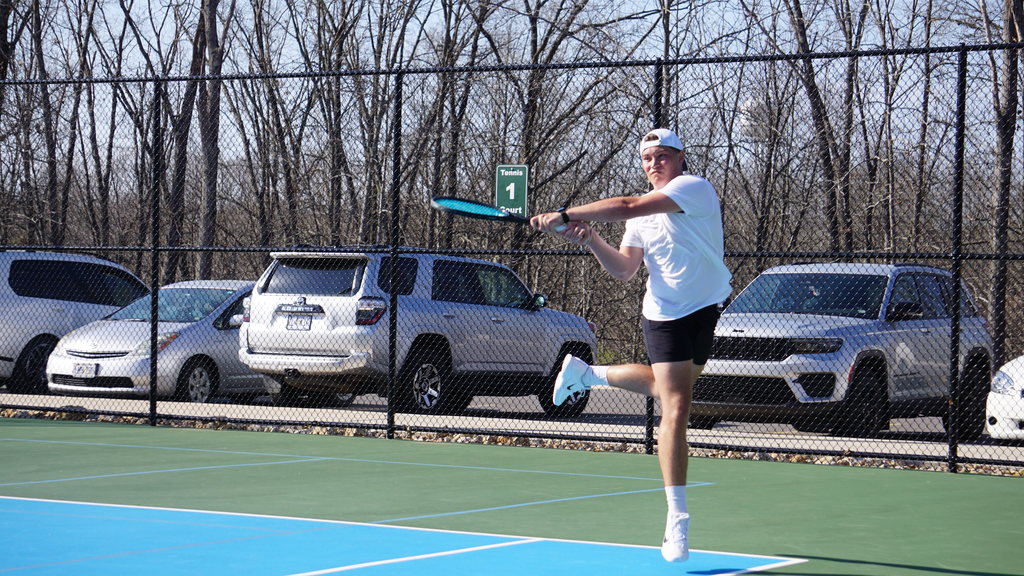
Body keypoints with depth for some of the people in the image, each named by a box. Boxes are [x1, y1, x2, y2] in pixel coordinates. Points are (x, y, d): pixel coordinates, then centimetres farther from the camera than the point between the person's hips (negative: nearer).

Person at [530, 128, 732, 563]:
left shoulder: (694, 189, -16)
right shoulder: (642, 214, 4)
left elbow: (628, 206, -27)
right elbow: (624, 270, -2)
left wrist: (565, 215, -27)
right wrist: (588, 238, -16)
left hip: (707, 308, -1)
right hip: (665, 316, 1)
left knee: (668, 389, 21)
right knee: (675, 410, -10)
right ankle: (677, 519, -10)